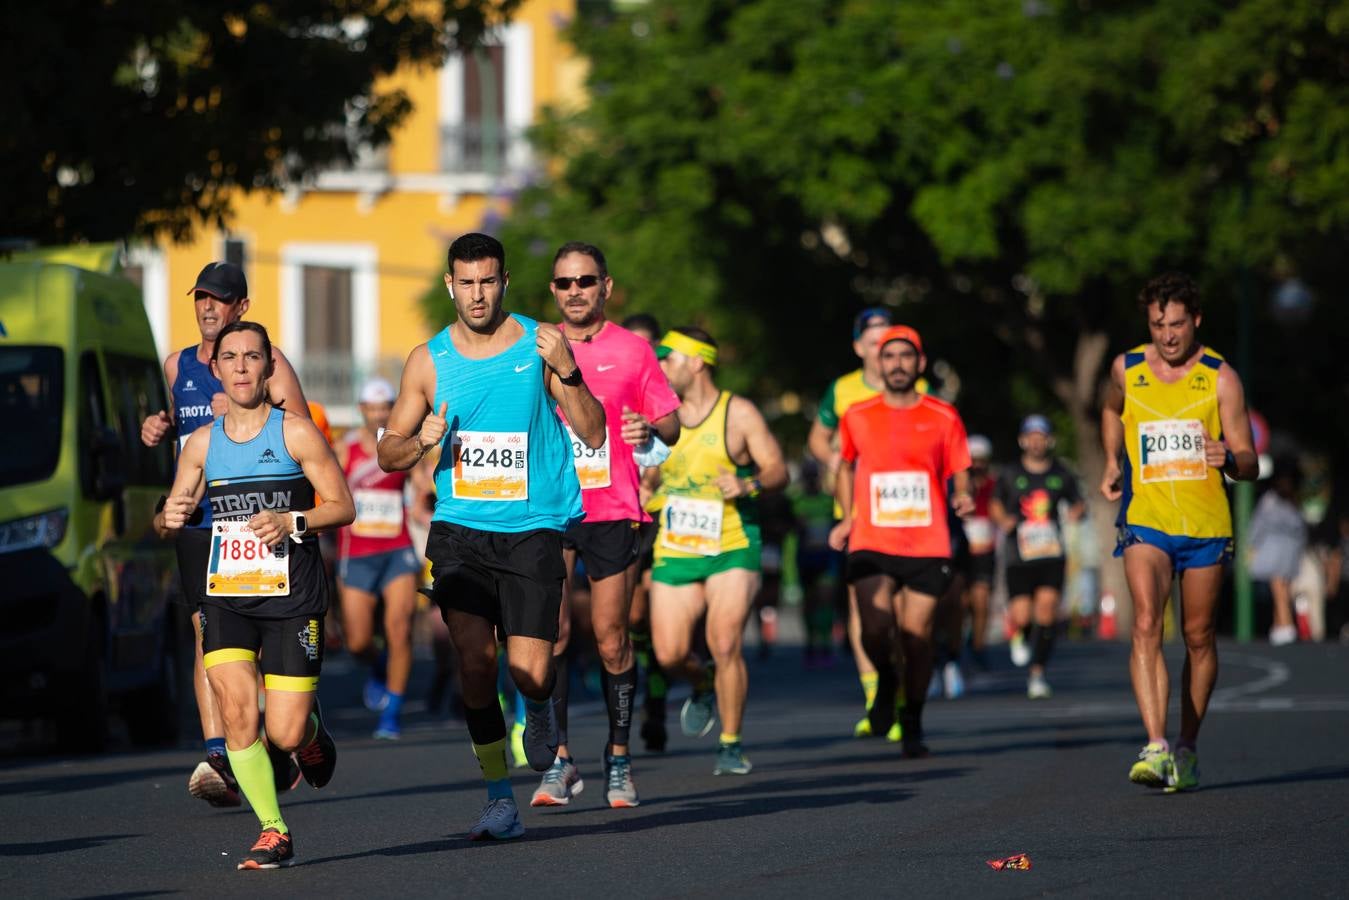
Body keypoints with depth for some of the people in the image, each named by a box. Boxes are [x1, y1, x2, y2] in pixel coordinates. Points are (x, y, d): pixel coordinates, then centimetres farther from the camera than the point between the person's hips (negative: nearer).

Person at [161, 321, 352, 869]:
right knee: (236, 706, -18)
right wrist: (171, 517, -9)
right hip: (225, 597, 3)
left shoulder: (295, 432, -2)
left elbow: (342, 506, -1)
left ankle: (312, 730, 33)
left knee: (285, 735, -6)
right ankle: (273, 832, -5)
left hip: (291, 598, -3)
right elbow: (174, 511, 15)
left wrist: (291, 523, -18)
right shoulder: (202, 444, 9)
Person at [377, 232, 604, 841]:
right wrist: (419, 443, -10)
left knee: (529, 671, -10)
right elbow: (387, 453, 12)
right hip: (460, 531, 1)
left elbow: (594, 435, -3)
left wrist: (566, 373, -18)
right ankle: (499, 800, 0)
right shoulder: (428, 360, 5)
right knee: (474, 661, -12)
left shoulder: (539, 343, 0)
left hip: (533, 532, -1)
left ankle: (539, 708, 28)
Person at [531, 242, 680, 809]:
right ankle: (560, 761, -7)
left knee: (611, 642, 2)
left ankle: (618, 758, 15)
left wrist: (651, 429, -14)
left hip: (613, 511, -1)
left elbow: (671, 424, 8)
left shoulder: (632, 350, 6)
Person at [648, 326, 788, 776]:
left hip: (732, 549, -4)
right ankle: (704, 688, 32)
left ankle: (731, 745, -2)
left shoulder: (738, 414, -4)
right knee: (669, 655, -4)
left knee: (725, 646, -17)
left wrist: (748, 485, -23)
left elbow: (778, 470, -5)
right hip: (675, 552, 4)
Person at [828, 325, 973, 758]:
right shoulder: (857, 417, 5)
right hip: (872, 545, 0)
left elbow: (959, 476, 8)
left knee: (917, 635, 0)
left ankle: (912, 723, 20)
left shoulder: (943, 418, 3)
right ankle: (885, 679, 17)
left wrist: (962, 497, -14)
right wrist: (847, 517, 12)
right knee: (875, 631, -17)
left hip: (927, 546, 0)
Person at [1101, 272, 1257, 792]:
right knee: (1146, 626, -19)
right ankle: (1156, 748, -28)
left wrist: (1229, 458, -25)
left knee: (1198, 638, 9)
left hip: (1206, 526, 0)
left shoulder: (1220, 378, -4)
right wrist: (1112, 465, 16)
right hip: (1145, 520, 0)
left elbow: (1250, 465, -4)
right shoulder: (1126, 371, 2)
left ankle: (1187, 750, 26)